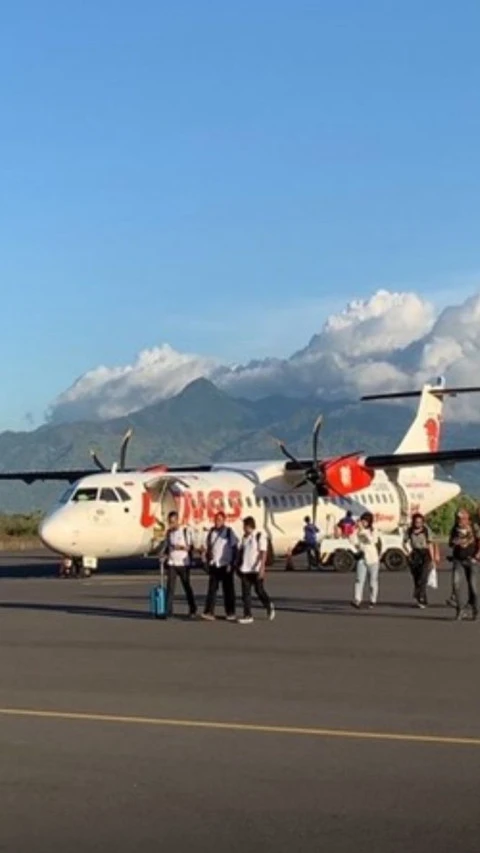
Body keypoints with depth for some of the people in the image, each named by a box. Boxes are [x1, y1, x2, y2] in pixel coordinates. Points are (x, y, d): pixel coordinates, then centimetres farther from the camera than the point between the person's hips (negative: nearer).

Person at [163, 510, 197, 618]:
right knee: (170, 587, -6)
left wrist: (182, 547, -21)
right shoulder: (168, 532, 10)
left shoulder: (186, 531, -2)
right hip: (171, 564, 3)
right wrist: (164, 554, -4)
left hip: (183, 564, -3)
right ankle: (168, 611, -7)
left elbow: (191, 546, -2)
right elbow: (166, 546, 16)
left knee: (187, 587, 5)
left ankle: (193, 610, 17)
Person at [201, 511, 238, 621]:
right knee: (212, 589, -3)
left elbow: (234, 549, -5)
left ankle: (230, 613, 10)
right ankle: (209, 612, -6)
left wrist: (231, 564, -10)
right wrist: (208, 562, 12)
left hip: (225, 566, -4)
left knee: (228, 590, 3)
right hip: (214, 566, 4)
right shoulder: (211, 532, 9)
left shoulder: (229, 532, -4)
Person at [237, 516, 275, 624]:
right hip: (245, 570, 6)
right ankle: (247, 615, 3)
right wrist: (238, 565, 16)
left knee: (260, 591, 5)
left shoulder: (260, 536, -9)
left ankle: (269, 607, 30)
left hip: (256, 570, -6)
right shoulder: (245, 537, 11)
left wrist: (261, 568, -20)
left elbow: (263, 553, -14)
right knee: (245, 593, 1)